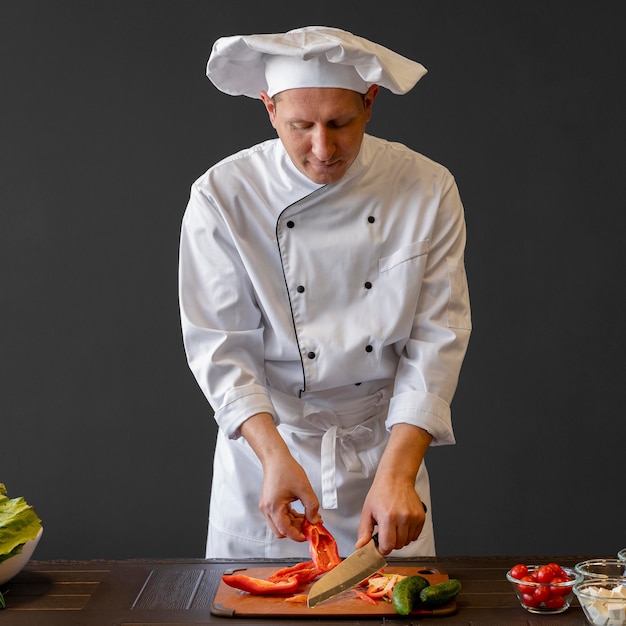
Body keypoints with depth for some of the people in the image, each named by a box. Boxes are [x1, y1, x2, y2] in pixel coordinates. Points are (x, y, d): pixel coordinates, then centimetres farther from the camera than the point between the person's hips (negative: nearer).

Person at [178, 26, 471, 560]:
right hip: (265, 440, -1)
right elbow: (221, 345, -13)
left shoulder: (428, 190, -11)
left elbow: (436, 339, -12)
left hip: (384, 440, 1)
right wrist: (275, 455, -27)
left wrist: (398, 471, -22)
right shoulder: (223, 196, -13)